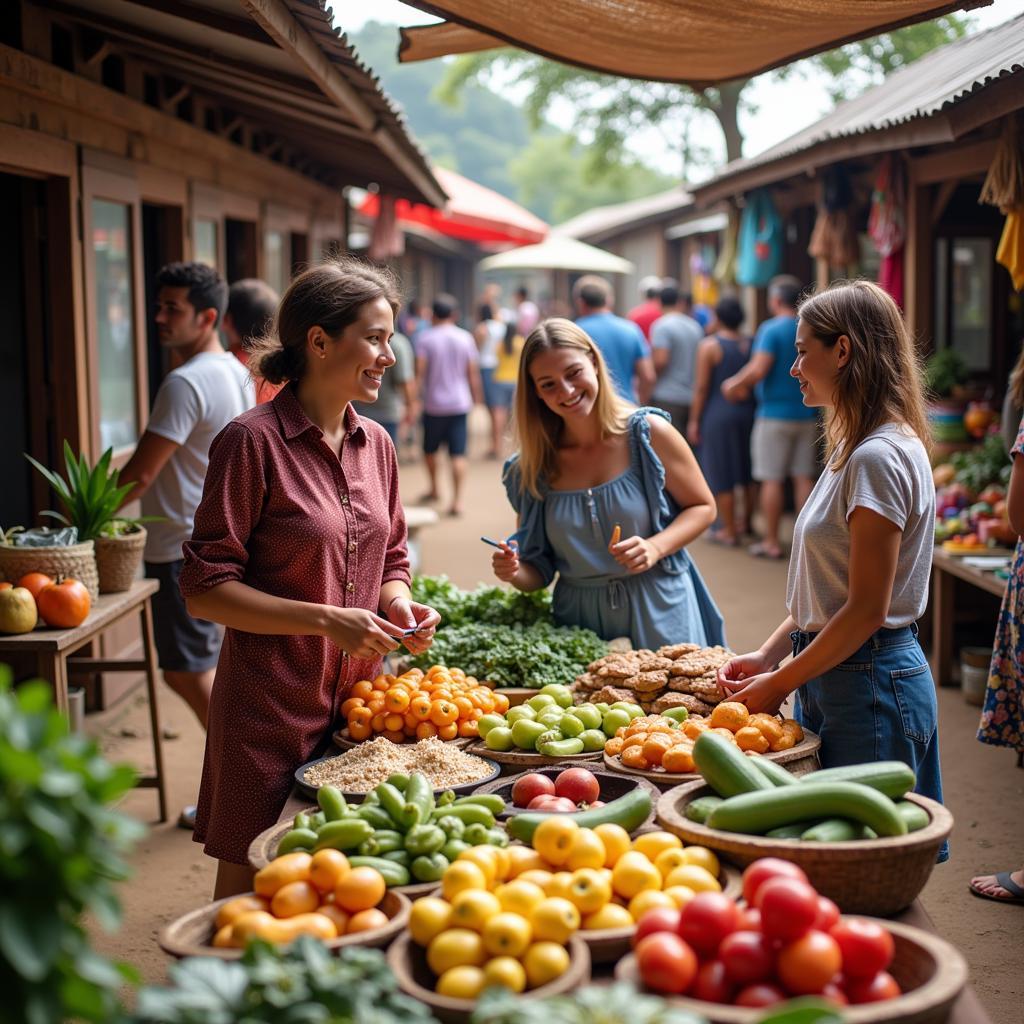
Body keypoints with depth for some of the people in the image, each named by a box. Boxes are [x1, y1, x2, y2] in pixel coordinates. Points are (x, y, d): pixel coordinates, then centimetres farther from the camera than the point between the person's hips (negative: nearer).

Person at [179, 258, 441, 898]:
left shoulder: (376, 445, 8)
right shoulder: (253, 441, -13)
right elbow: (205, 590, -13)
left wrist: (399, 604, -2)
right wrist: (326, 619, -19)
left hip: (360, 700, 6)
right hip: (271, 707, -6)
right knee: (253, 894, 6)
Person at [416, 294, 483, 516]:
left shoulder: (425, 337, -4)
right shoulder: (465, 337, 1)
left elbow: (420, 370, -10)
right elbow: (472, 372, 3)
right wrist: (476, 398, 14)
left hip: (434, 404, -1)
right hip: (460, 403, 1)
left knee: (430, 449, 20)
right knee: (458, 454, -3)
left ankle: (434, 489, 33)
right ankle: (457, 500, -12)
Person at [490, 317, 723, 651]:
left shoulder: (647, 433, -7)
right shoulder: (532, 469, 0)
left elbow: (703, 507, 1)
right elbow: (540, 571, 6)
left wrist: (655, 547, -16)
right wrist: (515, 573, -16)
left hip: (659, 615, -1)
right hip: (578, 622, 2)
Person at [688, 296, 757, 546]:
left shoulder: (709, 346, -9)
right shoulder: (750, 345, 4)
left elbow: (701, 387, -10)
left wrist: (694, 420, -4)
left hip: (718, 414, -5)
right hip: (748, 411, 5)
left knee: (722, 475, 2)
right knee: (748, 471, 17)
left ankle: (729, 531, 5)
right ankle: (746, 522, 30)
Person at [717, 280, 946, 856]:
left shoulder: (879, 458, -18)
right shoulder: (857, 450, 12)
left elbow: (867, 610, -20)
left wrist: (780, 684, -13)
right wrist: (770, 655, 8)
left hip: (869, 688, -9)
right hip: (841, 676, 9)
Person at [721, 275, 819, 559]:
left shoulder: (771, 329, -12)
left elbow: (758, 370, -21)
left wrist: (734, 385, -6)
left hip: (776, 414, -5)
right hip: (808, 414, 6)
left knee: (772, 479, 1)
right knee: (804, 478, 8)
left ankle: (771, 542, 5)